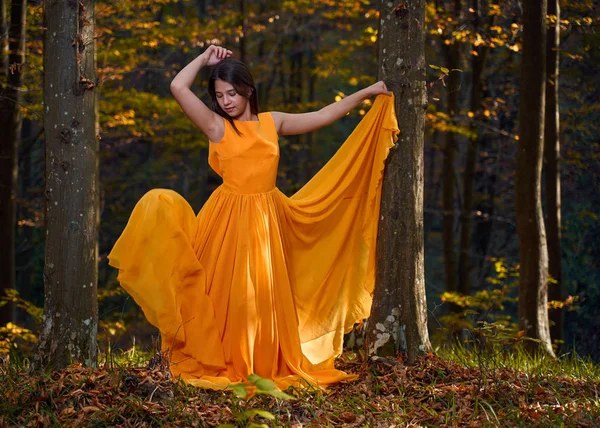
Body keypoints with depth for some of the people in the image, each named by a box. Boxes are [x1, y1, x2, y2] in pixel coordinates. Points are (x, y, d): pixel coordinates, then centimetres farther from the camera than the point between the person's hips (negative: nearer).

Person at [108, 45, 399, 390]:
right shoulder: (217, 126, 0)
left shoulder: (272, 122, 10)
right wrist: (205, 59, 3)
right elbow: (178, 87, -10)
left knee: (262, 295, 6)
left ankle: (264, 368, 15)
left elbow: (323, 116, 17)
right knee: (225, 294, -3)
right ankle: (219, 366, 5)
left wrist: (367, 93, 19)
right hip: (228, 220, -3)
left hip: (265, 220, 3)